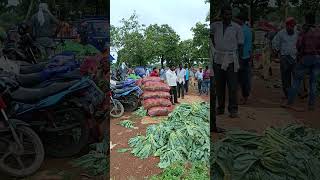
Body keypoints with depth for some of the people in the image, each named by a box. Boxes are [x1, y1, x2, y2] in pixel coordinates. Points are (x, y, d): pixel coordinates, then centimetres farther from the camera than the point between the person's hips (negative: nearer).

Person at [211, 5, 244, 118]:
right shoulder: (215, 26, 7)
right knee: (219, 86, 7)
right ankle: (220, 108, 18)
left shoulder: (237, 28, 1)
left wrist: (239, 61, -4)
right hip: (218, 59, 3)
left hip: (231, 60, -2)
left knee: (233, 86, -3)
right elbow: (211, 34, 28)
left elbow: (240, 45, 2)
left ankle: (233, 109, 6)